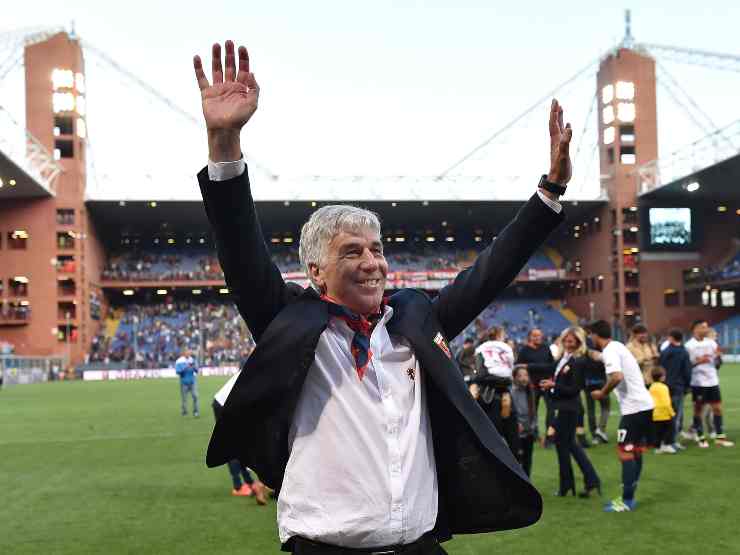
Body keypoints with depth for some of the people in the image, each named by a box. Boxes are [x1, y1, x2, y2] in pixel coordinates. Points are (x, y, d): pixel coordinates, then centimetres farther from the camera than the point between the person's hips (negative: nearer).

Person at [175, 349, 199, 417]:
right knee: (184, 398, 0)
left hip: (192, 382, 3)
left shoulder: (192, 360, 9)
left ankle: (196, 412, -2)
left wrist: (194, 367, -11)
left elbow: (196, 371, 10)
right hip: (184, 382, -3)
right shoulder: (179, 361, -3)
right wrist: (185, 368, -21)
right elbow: (178, 371, -11)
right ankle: (184, 412, 13)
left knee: (195, 396, -7)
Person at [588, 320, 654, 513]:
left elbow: (617, 377, -26)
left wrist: (602, 393, -11)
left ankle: (627, 501, -3)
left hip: (633, 407, -10)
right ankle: (629, 497, 19)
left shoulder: (610, 350, -12)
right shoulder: (617, 346, 17)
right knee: (636, 451, 12)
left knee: (625, 452, -5)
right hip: (644, 404, 10)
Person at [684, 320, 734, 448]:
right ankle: (700, 438, 13)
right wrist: (698, 361, -22)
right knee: (698, 409, 4)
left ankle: (720, 437, 13)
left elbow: (716, 362, 10)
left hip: (712, 380, 5)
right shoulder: (689, 345, -8)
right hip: (698, 382, -5)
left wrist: (718, 355, -10)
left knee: (717, 408, 6)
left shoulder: (711, 343, 7)